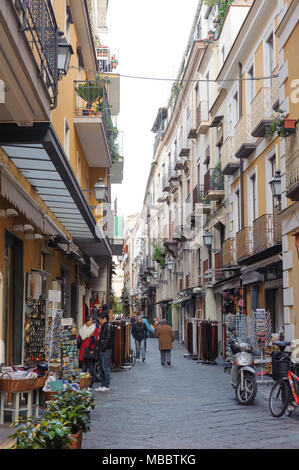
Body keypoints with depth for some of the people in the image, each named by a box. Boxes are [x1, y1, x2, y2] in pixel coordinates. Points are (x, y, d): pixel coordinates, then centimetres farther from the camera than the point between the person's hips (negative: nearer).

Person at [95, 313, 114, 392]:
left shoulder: (108, 326, -11)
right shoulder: (103, 326, 19)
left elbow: (108, 339, -17)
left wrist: (103, 348, -18)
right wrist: (100, 349, 16)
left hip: (106, 350, -10)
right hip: (102, 350, 10)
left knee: (105, 367, -8)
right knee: (102, 368, 11)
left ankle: (106, 386, -5)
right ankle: (103, 385, 16)